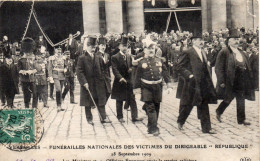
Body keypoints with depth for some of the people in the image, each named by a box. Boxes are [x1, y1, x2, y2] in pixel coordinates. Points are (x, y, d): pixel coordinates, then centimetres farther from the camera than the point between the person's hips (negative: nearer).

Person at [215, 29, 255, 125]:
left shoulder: (241, 53, 12)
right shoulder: (224, 52, -10)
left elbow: (246, 67, 17)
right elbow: (219, 68, -13)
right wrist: (222, 81, -18)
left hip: (241, 81, 6)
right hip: (229, 81, -6)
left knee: (241, 100, 8)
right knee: (228, 99, 4)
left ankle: (241, 119, 17)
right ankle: (218, 112, 28)